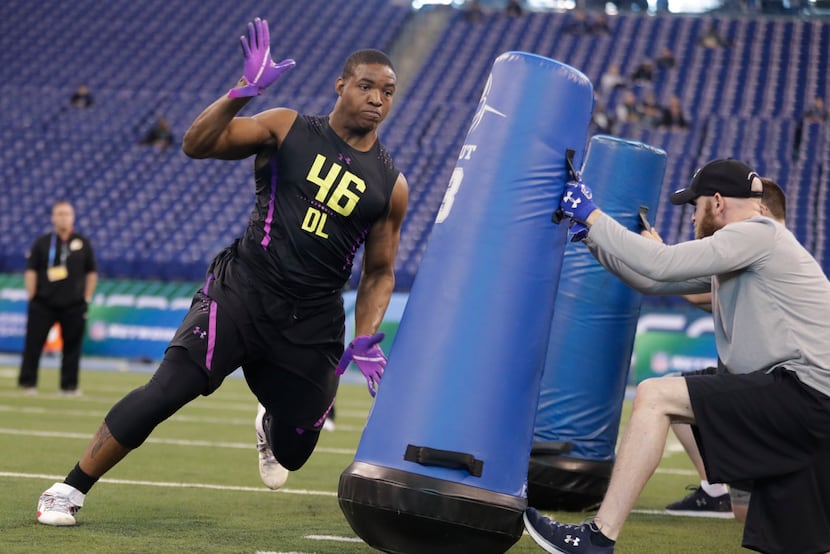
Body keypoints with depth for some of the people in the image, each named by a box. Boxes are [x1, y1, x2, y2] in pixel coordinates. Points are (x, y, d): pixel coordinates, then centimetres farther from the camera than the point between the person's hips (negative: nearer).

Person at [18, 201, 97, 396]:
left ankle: (69, 386, 10)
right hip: (43, 304, -1)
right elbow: (31, 270, 2)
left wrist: (87, 298, 4)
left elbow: (92, 272, 10)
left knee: (72, 345, 2)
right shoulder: (42, 242, 2)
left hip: (73, 306, 1)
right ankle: (27, 383, 7)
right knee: (33, 343, -1)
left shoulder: (83, 243, 6)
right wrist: (32, 297, -4)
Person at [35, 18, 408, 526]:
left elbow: (379, 273, 15)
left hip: (311, 324, 3)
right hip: (243, 292, -3)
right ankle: (69, 491, -7)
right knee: (168, 391, -20)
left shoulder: (391, 185, 7)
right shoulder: (287, 129, 0)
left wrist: (366, 342, 1)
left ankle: (269, 427, 49)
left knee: (292, 452, 9)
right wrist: (243, 91, -23)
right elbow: (197, 145, -9)